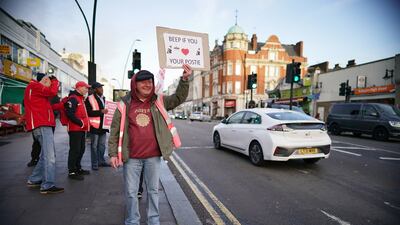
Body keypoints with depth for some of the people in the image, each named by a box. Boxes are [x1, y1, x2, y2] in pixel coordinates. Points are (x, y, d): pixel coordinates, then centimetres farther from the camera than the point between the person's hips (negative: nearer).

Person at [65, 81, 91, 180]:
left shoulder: (81, 98, 19)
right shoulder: (73, 98, -14)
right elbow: (70, 114, -24)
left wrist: (85, 123, 14)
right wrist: (80, 123, -18)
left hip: (81, 129, 10)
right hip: (75, 129, -10)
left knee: (81, 149, 16)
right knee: (75, 150, -6)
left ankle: (78, 168, 28)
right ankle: (72, 172, 2)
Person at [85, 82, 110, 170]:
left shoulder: (103, 98, 17)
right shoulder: (90, 99, -7)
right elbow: (88, 112, -16)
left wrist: (107, 111, 9)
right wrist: (100, 111, -22)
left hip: (103, 125, 7)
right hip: (95, 125, -7)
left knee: (102, 145, 14)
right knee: (94, 145, 1)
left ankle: (101, 161, 26)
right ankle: (94, 164, 9)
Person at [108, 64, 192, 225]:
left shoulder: (158, 102, 2)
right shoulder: (124, 105, -3)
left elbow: (178, 98, 0)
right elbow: (115, 131, 0)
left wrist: (184, 79, -14)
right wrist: (113, 153, -4)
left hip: (153, 156, 1)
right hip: (131, 157, -1)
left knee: (153, 190, 16)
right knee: (131, 192, 13)